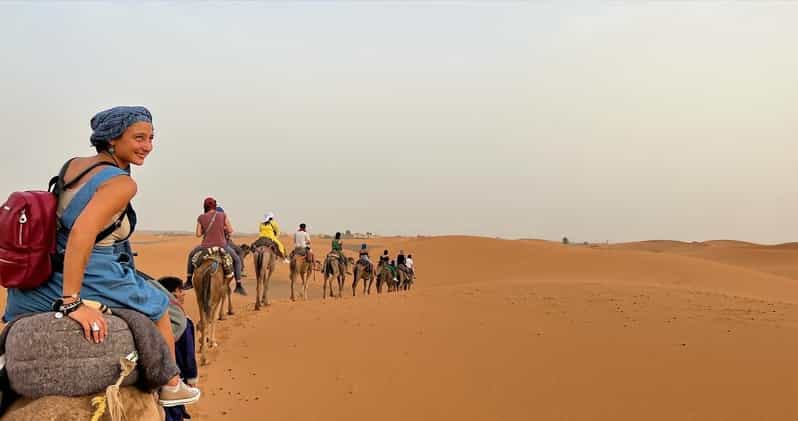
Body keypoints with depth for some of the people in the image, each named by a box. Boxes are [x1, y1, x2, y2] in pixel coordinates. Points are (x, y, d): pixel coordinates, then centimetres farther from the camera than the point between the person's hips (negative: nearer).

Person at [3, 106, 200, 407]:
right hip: (92, 284, -6)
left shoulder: (72, 165, 7)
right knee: (159, 305, 20)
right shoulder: (122, 182, -17)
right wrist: (71, 302, -29)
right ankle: (171, 386, 35)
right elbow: (81, 231, -30)